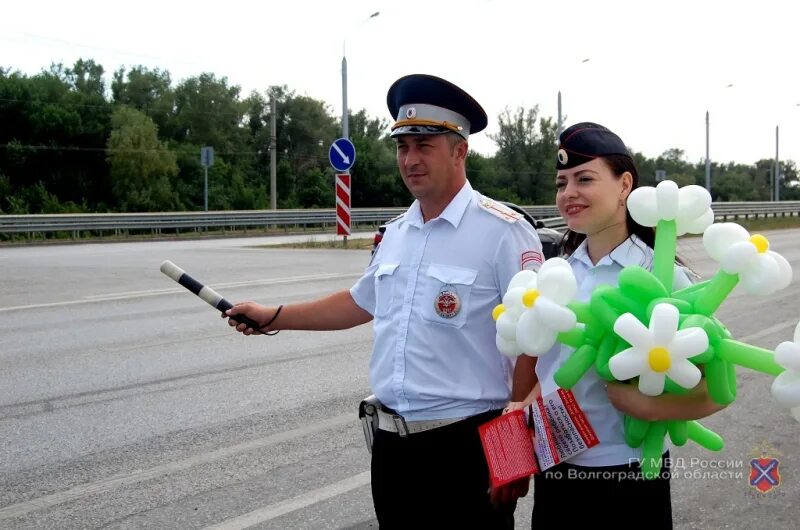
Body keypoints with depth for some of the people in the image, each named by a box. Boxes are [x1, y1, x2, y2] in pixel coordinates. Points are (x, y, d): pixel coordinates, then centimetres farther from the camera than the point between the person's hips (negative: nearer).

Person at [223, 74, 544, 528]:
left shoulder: (503, 231, -13)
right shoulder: (396, 234, 10)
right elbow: (361, 303, 26)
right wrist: (272, 318, 26)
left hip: (464, 446, -7)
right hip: (392, 443, 7)